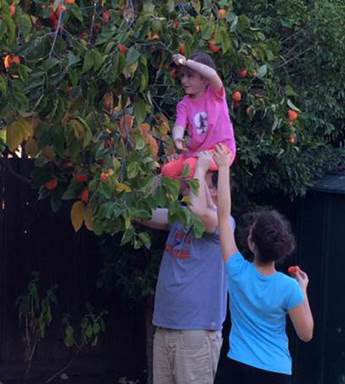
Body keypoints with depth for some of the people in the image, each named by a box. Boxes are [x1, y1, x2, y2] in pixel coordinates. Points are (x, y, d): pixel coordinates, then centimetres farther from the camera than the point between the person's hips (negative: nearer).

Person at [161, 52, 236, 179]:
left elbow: (212, 74, -29)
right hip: (195, 152, 6)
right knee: (168, 170, -10)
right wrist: (178, 139, -38)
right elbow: (179, 125, -14)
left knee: (191, 165, -31)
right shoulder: (184, 104, 4)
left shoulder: (215, 93, -6)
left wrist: (187, 61, -23)